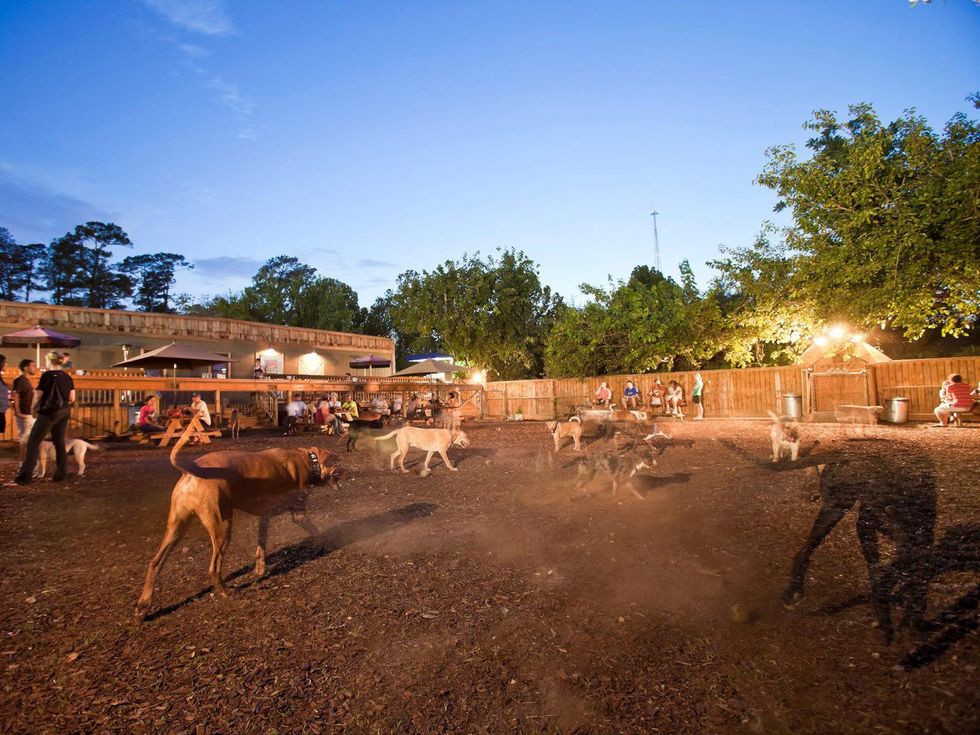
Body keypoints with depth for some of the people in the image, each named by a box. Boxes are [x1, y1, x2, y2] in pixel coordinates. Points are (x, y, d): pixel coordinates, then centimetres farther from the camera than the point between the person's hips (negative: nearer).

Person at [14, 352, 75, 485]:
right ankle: (61, 474, 11)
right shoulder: (68, 377, 6)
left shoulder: (47, 375, -9)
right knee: (60, 442, 11)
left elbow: (38, 395, -5)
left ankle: (25, 476, -1)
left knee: (33, 442, 1)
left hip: (49, 412, -6)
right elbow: (72, 399, 4)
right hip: (65, 412, 6)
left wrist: (33, 408, 12)